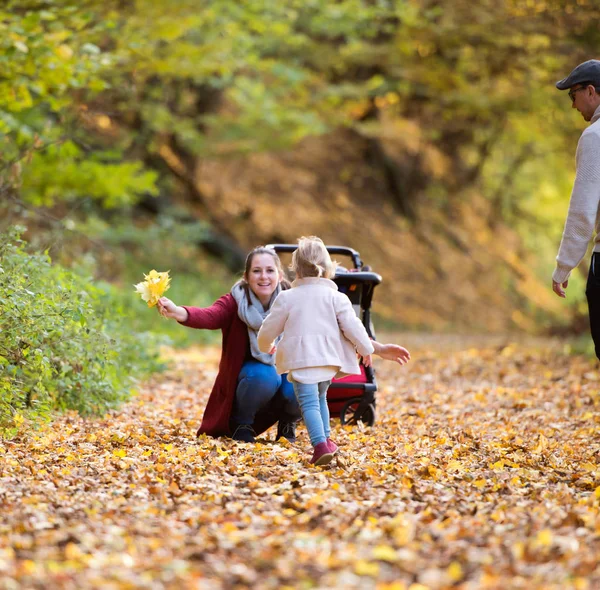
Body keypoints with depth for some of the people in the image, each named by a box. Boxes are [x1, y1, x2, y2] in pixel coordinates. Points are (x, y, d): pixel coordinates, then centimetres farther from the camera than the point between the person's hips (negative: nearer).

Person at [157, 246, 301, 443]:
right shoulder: (236, 301, -19)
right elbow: (209, 316, -40)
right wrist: (178, 312, -60)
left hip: (284, 369, 2)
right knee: (265, 375, -34)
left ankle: (287, 423, 6)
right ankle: (241, 423, -6)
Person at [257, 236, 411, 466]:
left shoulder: (287, 298, 4)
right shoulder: (336, 297, 6)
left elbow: (268, 330, 9)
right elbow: (353, 327, 1)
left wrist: (266, 346, 31)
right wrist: (368, 349, 16)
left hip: (301, 359, -4)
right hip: (329, 359, 4)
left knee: (309, 402, -9)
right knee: (320, 397, 27)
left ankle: (320, 445, -28)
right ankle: (325, 439, 29)